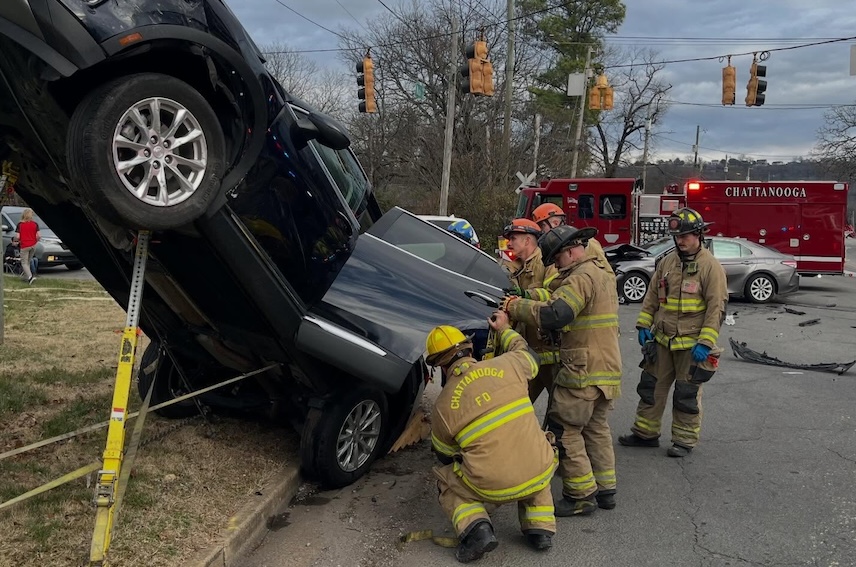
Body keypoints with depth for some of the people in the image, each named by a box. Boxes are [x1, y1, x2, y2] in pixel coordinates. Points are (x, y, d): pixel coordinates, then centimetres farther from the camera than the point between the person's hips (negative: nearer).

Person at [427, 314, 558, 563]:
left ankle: (475, 529, 1)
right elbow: (528, 355, 25)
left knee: (447, 483, 25)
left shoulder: (443, 405, -2)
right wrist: (505, 330, 39)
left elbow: (445, 456, 14)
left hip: (494, 487, -3)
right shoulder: (507, 365, 0)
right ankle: (540, 528, 22)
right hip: (540, 474, 3)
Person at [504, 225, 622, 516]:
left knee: (564, 430, -1)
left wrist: (515, 305, -16)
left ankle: (581, 495, 3)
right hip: (607, 371, 10)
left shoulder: (582, 277, -15)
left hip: (584, 372, -10)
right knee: (596, 427, 20)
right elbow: (562, 301, 16)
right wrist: (525, 300, 4)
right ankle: (605, 489, 26)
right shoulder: (603, 274, 19)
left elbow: (553, 315, -28)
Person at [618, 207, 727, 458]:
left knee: (687, 394, 5)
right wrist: (644, 325, 5)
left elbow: (717, 307, -14)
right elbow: (651, 296, 13)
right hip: (662, 340, 6)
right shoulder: (667, 262, 7)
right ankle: (646, 432, 25)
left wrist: (705, 342, -19)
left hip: (691, 345, -6)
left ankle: (684, 440, 20)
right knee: (651, 387, 12)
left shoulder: (710, 266, -11)